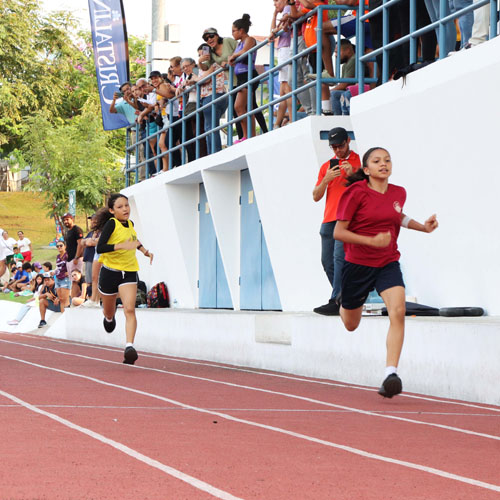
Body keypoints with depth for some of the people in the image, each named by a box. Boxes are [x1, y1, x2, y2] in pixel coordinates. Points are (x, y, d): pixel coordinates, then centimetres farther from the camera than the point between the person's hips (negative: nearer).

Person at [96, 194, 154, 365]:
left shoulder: (130, 224, 6)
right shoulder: (111, 224, -14)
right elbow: (100, 248, -25)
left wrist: (144, 251, 26)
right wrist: (123, 245, -31)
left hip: (129, 272, 3)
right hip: (110, 272, -3)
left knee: (129, 309, -19)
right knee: (109, 312, 18)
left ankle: (129, 347, -28)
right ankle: (109, 318, 56)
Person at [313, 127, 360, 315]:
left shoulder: (358, 161, 7)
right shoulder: (327, 166, 20)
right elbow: (316, 196, 13)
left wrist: (353, 174, -13)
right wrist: (327, 179, -4)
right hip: (329, 220, 6)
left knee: (339, 257, -17)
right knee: (327, 261, 2)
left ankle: (336, 302, -22)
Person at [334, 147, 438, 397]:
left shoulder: (399, 193, 3)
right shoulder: (356, 193, -13)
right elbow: (338, 232, -12)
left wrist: (423, 226, 9)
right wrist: (372, 241, -23)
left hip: (388, 264, 2)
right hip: (358, 264, -2)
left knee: (398, 311, -24)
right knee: (351, 325, 15)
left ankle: (391, 374, -26)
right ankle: (343, 301, 55)